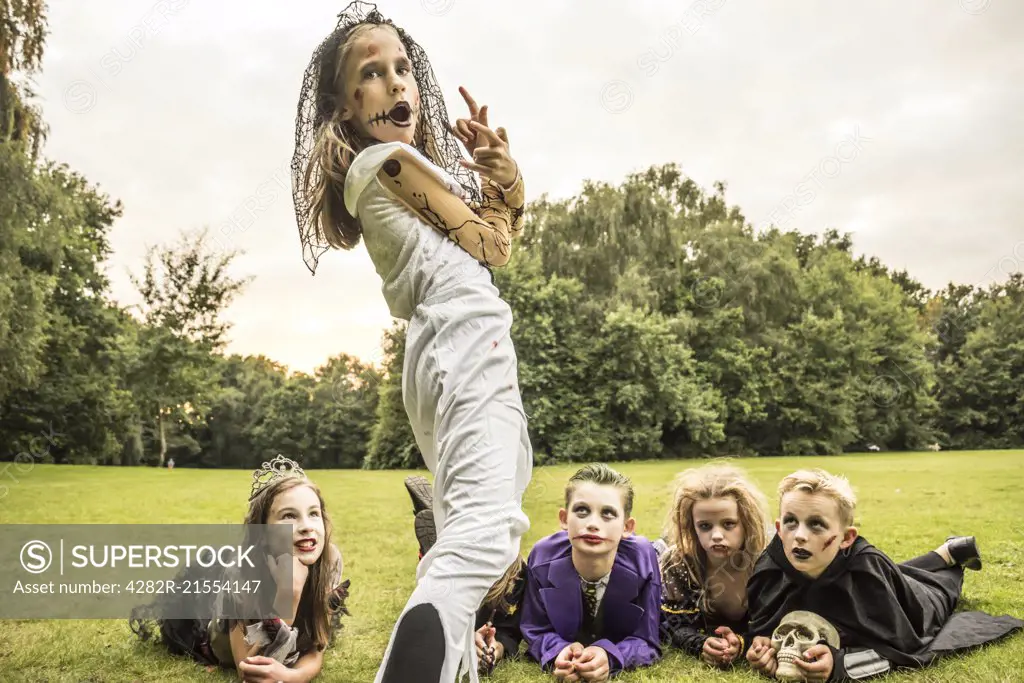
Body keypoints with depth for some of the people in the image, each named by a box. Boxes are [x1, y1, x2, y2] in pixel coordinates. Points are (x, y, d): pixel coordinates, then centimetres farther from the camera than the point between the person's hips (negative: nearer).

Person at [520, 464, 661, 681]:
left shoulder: (642, 559, -25)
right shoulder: (543, 557, -23)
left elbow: (647, 641, -18)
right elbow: (536, 632, -11)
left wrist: (610, 657, -37)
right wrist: (559, 652, -32)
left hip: (617, 662, 0)